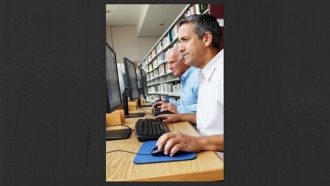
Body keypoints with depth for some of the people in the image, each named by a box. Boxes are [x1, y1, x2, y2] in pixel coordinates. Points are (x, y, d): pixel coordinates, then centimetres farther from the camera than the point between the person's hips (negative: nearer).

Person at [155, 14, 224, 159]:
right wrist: (180, 117, 20)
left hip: (218, 161, -8)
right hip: (207, 156, 8)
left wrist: (200, 142, -35)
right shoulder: (207, 75, 13)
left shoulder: (220, 71, -20)